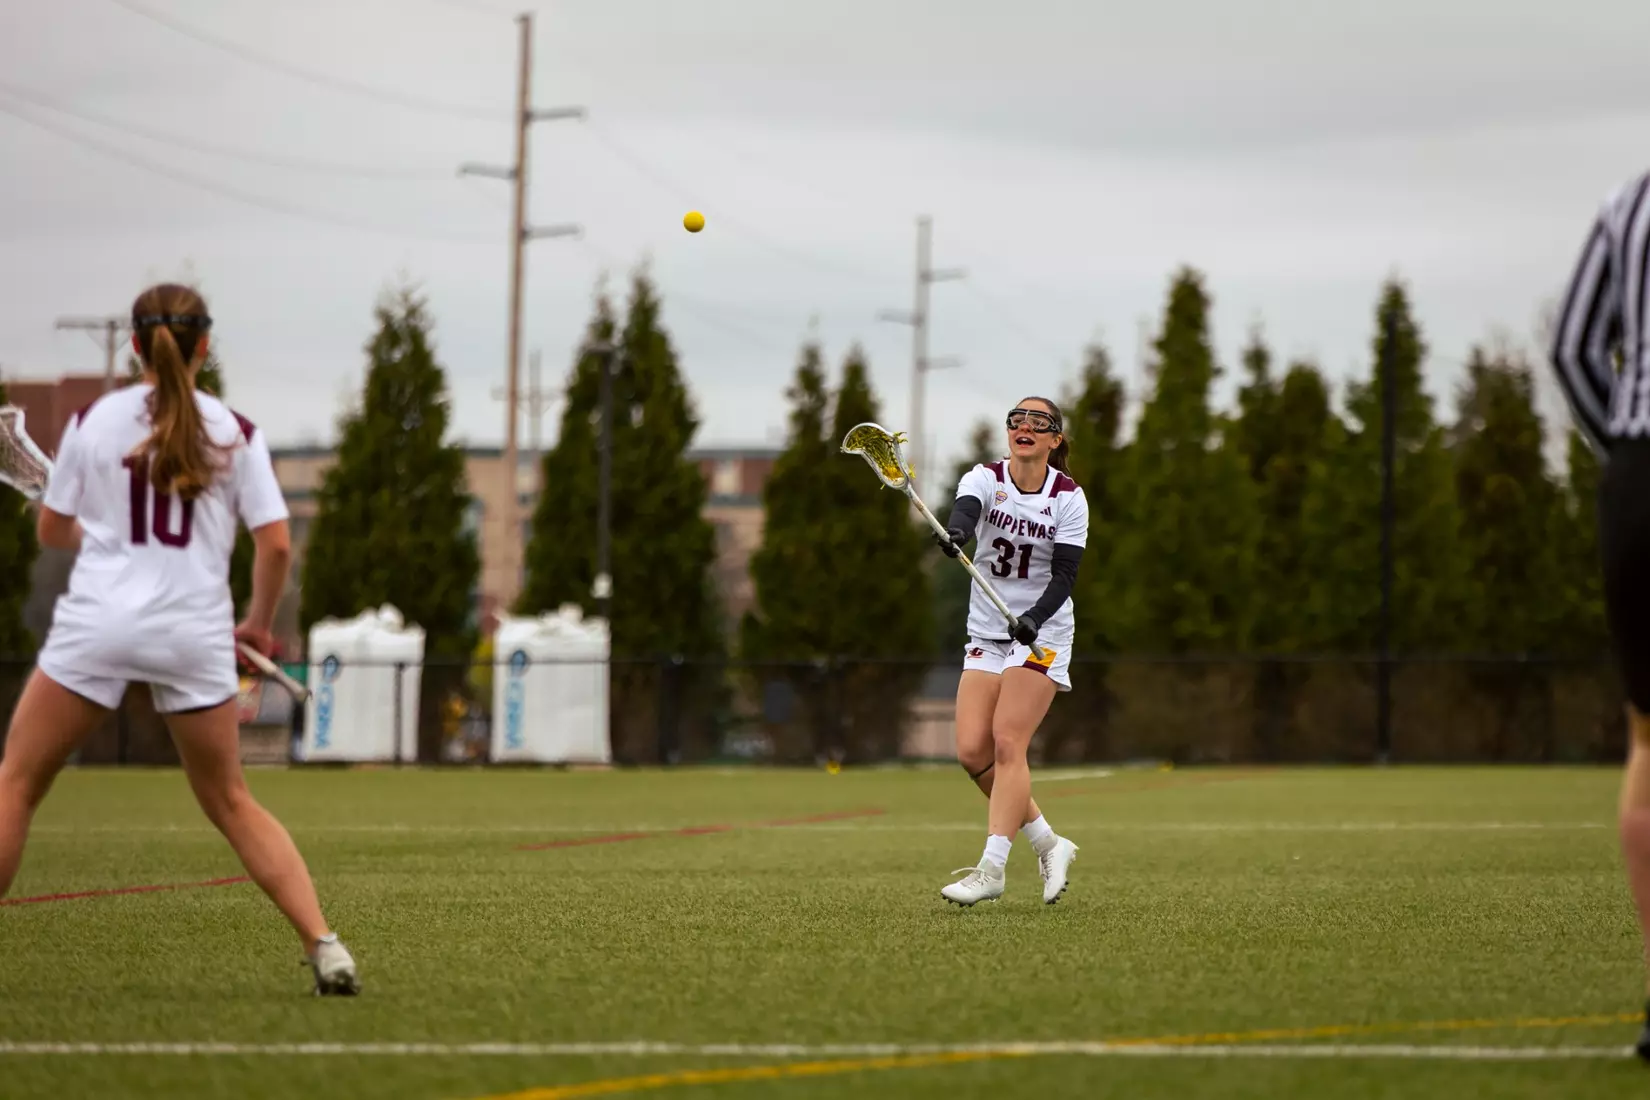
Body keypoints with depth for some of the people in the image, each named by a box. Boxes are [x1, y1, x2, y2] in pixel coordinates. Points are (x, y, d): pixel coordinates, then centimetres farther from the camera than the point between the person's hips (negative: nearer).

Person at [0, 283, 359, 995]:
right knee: (229, 801, 15)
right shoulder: (235, 433, 3)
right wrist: (259, 624, 16)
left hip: (98, 619, -2)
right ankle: (324, 946, 4)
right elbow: (276, 545, -1)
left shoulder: (92, 421, 3)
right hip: (195, 634, 2)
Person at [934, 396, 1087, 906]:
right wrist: (954, 534, -50)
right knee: (971, 750, -7)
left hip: (1041, 634, -4)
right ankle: (1048, 845, 10)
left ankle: (992, 868, -19)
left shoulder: (1069, 497, -6)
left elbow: (1065, 573, -13)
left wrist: (1035, 617, -32)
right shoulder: (985, 478, -2)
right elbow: (966, 510, -25)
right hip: (985, 635, 4)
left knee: (1006, 742, -17)